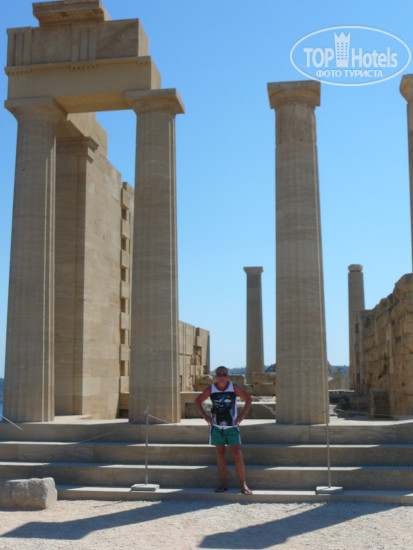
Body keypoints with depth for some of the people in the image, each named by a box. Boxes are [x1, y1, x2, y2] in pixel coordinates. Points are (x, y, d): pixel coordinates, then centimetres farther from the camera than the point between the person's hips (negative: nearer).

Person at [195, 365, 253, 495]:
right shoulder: (211, 389, 0)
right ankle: (224, 484, 14)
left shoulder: (234, 387, -4)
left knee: (237, 454, -8)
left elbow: (248, 399, 5)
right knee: (220, 454, 6)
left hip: (231, 426, -2)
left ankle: (243, 484, -1)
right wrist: (205, 416, 2)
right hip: (216, 427, 2)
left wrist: (242, 415, -2)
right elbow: (198, 401, 11)